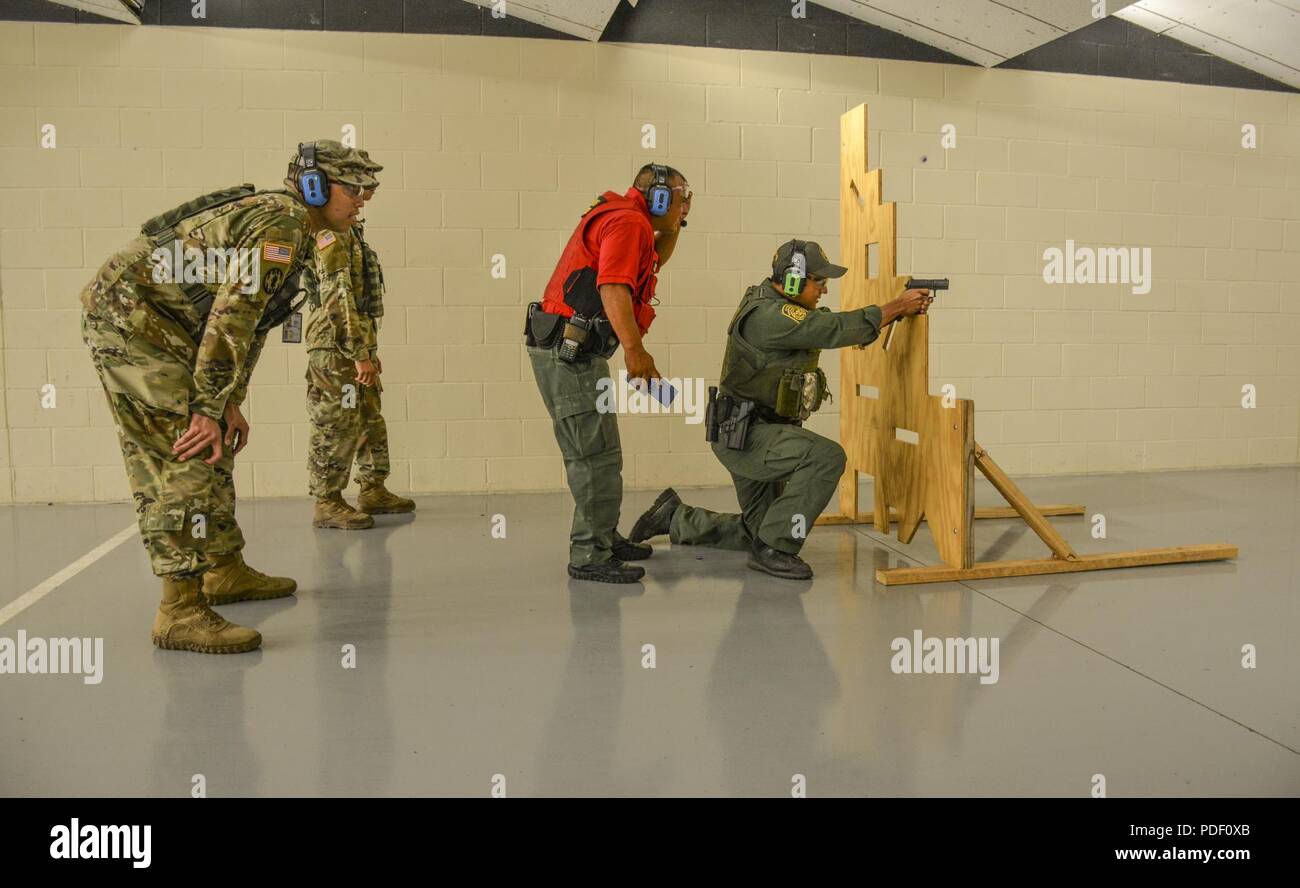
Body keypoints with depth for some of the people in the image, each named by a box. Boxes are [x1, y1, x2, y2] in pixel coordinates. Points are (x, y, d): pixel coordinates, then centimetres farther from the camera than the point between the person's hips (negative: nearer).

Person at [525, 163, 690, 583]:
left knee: (597, 451, 17)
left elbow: (653, 262, 37)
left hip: (571, 351, 11)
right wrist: (634, 349, -29)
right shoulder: (629, 222, -11)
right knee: (596, 455, -9)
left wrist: (675, 224, 25)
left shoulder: (618, 218, 21)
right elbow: (613, 287, -24)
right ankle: (590, 557, -4)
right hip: (568, 351, -11)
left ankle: (604, 538, 27)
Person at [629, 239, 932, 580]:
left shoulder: (780, 305, 11)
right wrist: (896, 306, -12)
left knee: (757, 534, 17)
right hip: (742, 434, -10)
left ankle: (676, 518, 30)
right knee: (827, 456, -29)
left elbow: (835, 324, 13)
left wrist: (899, 310, 3)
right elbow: (836, 330, -22)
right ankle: (775, 549, -18)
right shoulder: (768, 315, -20)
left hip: (756, 434, 10)